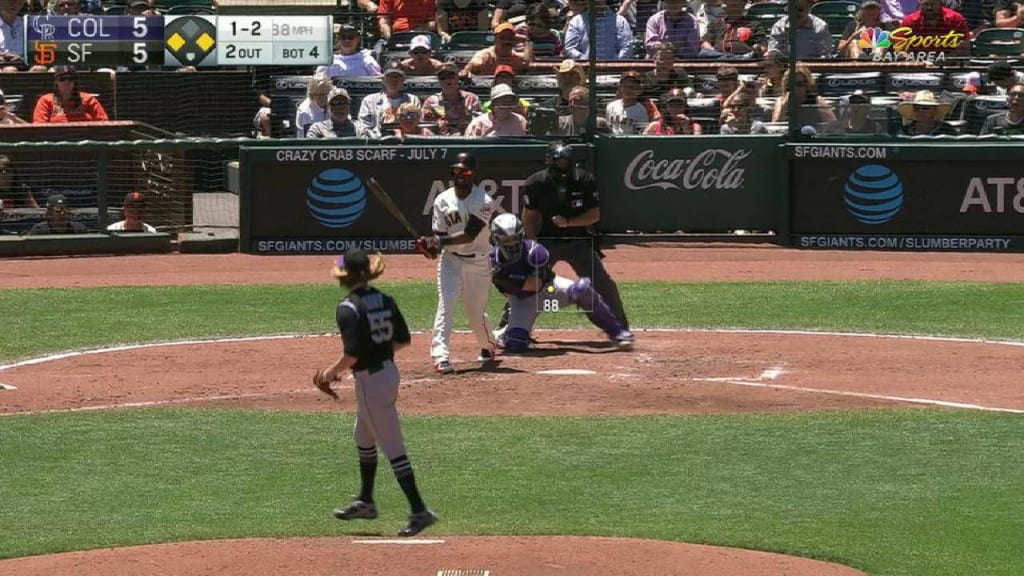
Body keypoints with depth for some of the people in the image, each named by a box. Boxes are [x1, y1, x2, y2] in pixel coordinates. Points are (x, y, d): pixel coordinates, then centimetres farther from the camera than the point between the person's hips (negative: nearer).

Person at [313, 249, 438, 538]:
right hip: (390, 372, 9)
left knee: (393, 447, -6)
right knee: (363, 438, 26)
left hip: (369, 381, -9)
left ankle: (419, 511, -7)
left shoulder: (348, 308, -18)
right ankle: (365, 502, 38)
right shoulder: (385, 301, 5)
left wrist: (330, 373, -8)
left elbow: (352, 354, -23)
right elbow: (403, 340, 7)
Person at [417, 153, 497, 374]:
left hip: (478, 261, -1)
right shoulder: (443, 200, -2)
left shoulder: (483, 201, -13)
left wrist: (439, 241, -32)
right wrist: (430, 245, -25)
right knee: (445, 304, -17)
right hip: (450, 259, 1)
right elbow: (439, 236, -2)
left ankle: (487, 347, 39)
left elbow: (469, 235, -22)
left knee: (476, 311, 8)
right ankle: (441, 356, -24)